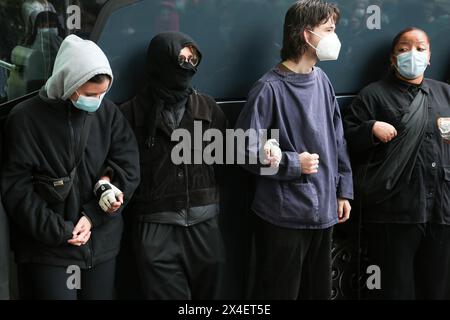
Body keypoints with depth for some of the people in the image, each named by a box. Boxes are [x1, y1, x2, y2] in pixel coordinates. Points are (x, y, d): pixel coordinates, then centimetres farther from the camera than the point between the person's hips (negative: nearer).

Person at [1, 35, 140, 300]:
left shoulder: (109, 113, 1)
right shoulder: (26, 119, -7)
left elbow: (129, 167, -1)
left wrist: (93, 216, -12)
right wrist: (59, 231, -12)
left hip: (101, 243, 3)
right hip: (48, 248, -3)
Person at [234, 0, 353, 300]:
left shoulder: (322, 80, 5)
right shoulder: (270, 88, -16)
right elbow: (243, 150, -16)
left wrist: (344, 190, 12)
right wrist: (292, 164, -14)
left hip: (324, 211, 7)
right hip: (284, 215, -7)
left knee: (318, 290, 19)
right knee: (280, 292, 7)